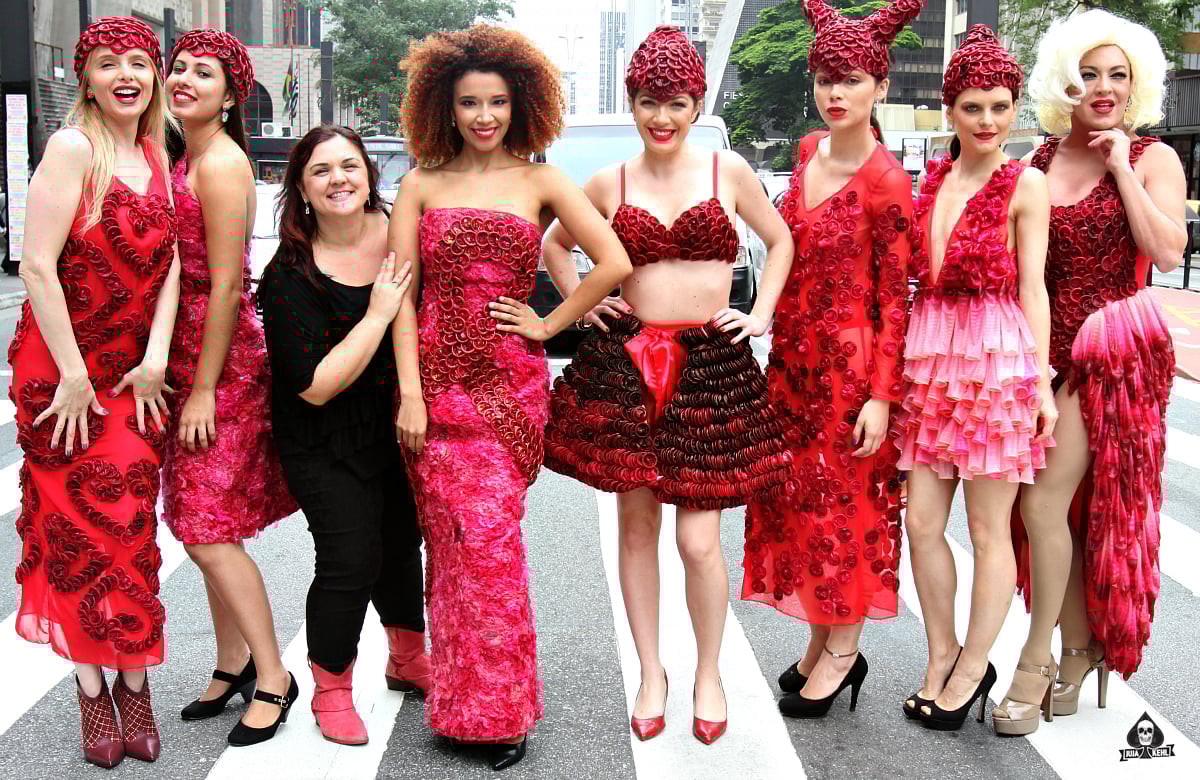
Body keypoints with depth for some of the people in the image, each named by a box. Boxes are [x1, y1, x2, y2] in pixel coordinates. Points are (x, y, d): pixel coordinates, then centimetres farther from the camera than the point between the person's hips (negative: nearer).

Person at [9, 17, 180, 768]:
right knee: (80, 526, 1)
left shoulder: (157, 158, 8)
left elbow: (170, 262, 4)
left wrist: (157, 355, -7)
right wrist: (73, 375, -16)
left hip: (135, 372, 5)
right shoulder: (73, 148, -12)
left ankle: (133, 685, 17)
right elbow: (37, 267, -17)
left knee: (132, 522, 6)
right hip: (61, 366, -5)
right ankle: (94, 692, 13)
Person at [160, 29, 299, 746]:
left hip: (222, 363, -9)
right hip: (190, 359, 9)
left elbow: (226, 283, -18)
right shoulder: (185, 160, 14)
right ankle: (234, 663, 26)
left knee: (208, 531, -7)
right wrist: (189, 381, 13)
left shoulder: (222, 164, -14)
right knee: (204, 522, 14)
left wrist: (204, 390, -18)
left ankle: (273, 678, 5)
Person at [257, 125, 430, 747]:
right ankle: (331, 691, 12)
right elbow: (316, 386, -26)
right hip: (324, 445, -5)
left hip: (399, 425, 5)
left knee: (400, 539, 19)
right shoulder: (289, 275, -21)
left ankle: (408, 660, 43)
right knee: (351, 558, -12)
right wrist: (378, 313, -28)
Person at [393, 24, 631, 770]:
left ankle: (496, 704, 8)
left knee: (484, 538, -6)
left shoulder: (539, 182, 6)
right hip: (439, 379, 1)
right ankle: (481, 705, 13)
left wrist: (548, 324, -1)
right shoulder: (422, 186, 8)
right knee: (466, 539, -1)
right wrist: (409, 392, -5)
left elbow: (615, 263, -1)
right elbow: (400, 293, 3)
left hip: (512, 382, -1)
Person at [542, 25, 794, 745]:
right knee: (637, 524, 7)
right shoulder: (609, 184, 6)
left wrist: (761, 315, 7)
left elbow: (781, 239, 16)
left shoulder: (728, 171, 3)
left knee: (699, 539, -4)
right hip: (626, 361, 2)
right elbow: (556, 242, 22)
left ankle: (709, 673, 19)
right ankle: (652, 673, 23)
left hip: (713, 363, -1)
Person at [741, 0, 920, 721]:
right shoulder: (808, 153, 6)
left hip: (848, 362, -7)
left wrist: (881, 397, -16)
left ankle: (843, 649, 20)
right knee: (798, 497, 13)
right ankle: (821, 642, 27)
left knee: (842, 502, 4)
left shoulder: (886, 183, -15)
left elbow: (893, 300, -14)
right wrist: (779, 342, 15)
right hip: (793, 356, 7)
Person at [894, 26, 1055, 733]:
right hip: (930, 355, 5)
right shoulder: (931, 180, 12)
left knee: (988, 528, 3)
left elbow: (1032, 286, -5)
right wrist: (901, 363, 8)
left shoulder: (1025, 185, -3)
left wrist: (1042, 379, -8)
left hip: (998, 357, -5)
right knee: (922, 522, 6)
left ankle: (970, 669, 16)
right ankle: (944, 659, 23)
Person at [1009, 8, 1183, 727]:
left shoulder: (1152, 158, -3)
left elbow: (1169, 252, -17)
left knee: (1044, 499, -10)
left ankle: (1040, 652, 4)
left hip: (1116, 349, -5)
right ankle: (1080, 648, 21)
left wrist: (1122, 170, -15)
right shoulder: (1041, 160, 10)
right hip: (1049, 346, 5)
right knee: (1063, 505, 8)